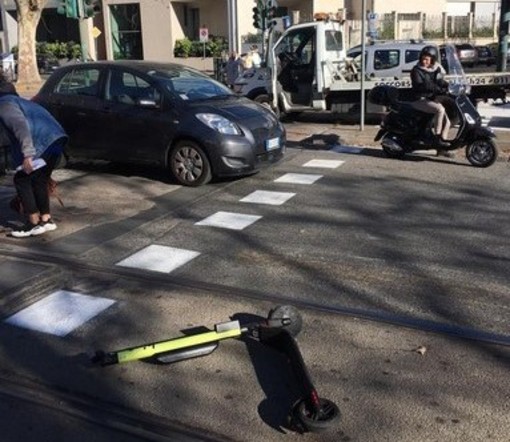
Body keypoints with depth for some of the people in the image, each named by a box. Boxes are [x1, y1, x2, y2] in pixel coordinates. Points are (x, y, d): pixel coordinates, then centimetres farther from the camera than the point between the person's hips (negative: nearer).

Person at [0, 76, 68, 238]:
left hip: (43, 142, -9)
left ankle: (34, 223, 1)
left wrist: (27, 154, -24)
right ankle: (46, 219, 23)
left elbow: (20, 125, -17)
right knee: (39, 181, 19)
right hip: (56, 139, 9)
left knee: (21, 180, 1)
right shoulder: (18, 101, 33)